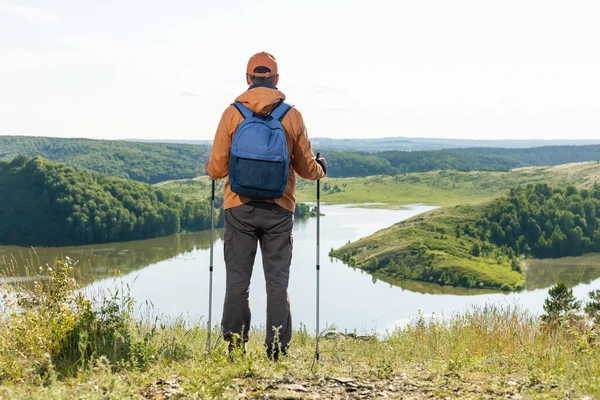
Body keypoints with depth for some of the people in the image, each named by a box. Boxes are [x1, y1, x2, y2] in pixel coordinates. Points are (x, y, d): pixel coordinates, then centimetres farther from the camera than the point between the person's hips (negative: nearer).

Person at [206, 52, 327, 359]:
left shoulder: (232, 114, -2)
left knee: (237, 280, 6)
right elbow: (306, 168, 5)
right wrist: (321, 169, 28)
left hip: (239, 209, 0)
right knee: (277, 281, 6)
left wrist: (211, 168, 23)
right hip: (279, 210, 1)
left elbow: (216, 169, -1)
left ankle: (235, 349, 7)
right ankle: (277, 351, 6)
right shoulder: (292, 116, 0)